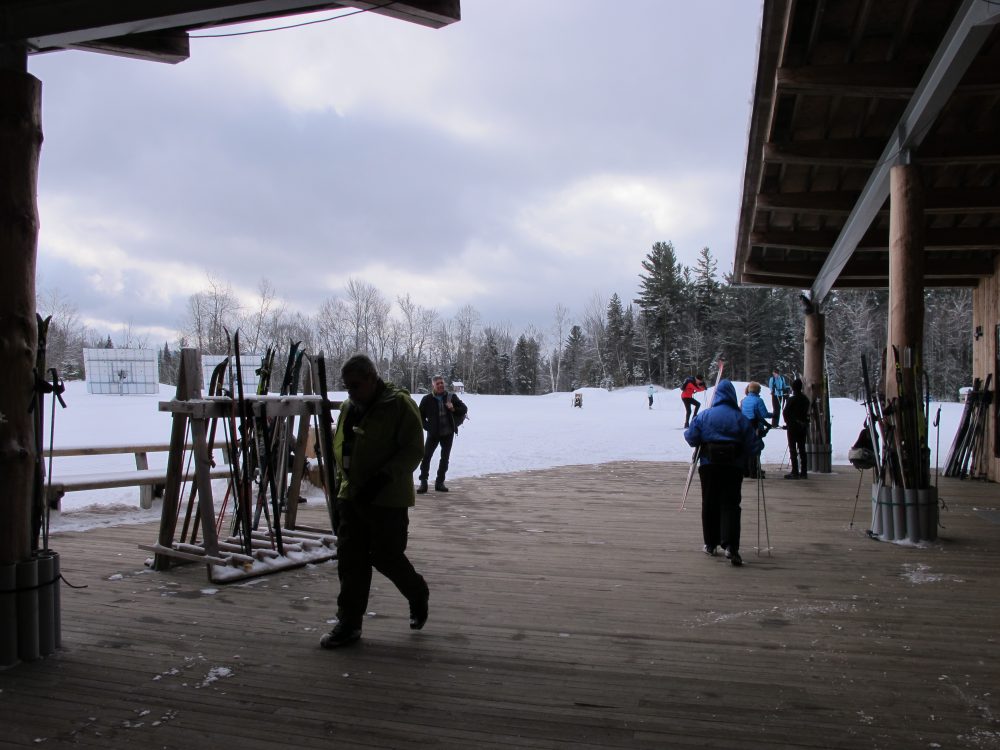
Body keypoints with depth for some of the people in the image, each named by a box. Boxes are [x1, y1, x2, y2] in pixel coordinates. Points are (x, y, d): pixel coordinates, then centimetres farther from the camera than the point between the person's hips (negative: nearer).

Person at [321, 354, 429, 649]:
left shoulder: (399, 404, -12)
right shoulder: (348, 407, 11)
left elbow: (413, 450, -16)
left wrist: (382, 478, -25)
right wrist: (342, 482, 16)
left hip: (388, 500, -7)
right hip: (352, 497, 7)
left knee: (386, 556, -1)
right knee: (351, 560, 7)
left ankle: (418, 594, 28)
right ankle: (349, 623, 16)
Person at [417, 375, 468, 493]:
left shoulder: (451, 397, 1)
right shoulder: (427, 399, -4)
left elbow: (464, 409, 5)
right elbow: (420, 416, 5)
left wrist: (453, 409, -13)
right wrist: (427, 426, -6)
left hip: (448, 433, 2)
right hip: (433, 433, -2)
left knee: (445, 458, 7)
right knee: (426, 456, -10)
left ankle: (440, 482, 18)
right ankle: (423, 482, -1)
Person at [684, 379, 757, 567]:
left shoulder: (703, 416, -1)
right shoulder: (741, 418, -1)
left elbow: (691, 439, -2)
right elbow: (751, 444, -3)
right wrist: (741, 458, 14)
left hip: (709, 465, 1)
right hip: (733, 467, 0)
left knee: (710, 504, 12)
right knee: (730, 504, -1)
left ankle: (711, 544, 19)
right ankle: (731, 546, -16)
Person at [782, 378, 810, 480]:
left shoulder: (791, 400, -14)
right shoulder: (805, 399, 4)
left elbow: (785, 413, -11)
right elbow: (807, 413, 8)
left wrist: (788, 423, 5)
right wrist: (805, 424, 14)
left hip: (793, 426, -6)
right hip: (803, 426, 6)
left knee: (793, 449, -1)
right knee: (802, 449, 10)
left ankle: (795, 472, -4)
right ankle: (804, 472, 11)